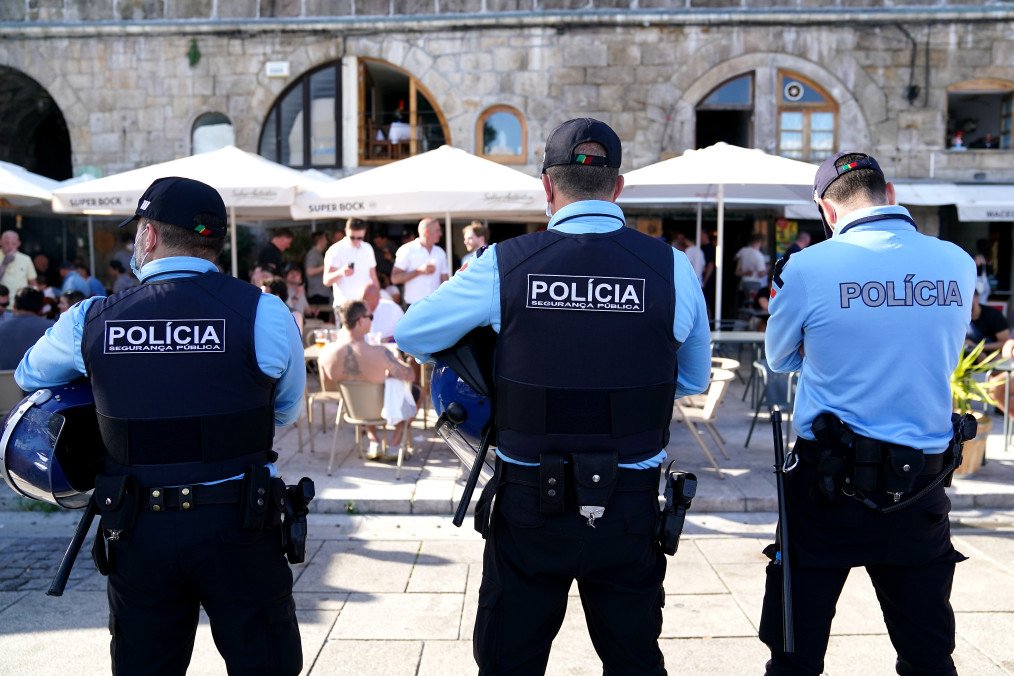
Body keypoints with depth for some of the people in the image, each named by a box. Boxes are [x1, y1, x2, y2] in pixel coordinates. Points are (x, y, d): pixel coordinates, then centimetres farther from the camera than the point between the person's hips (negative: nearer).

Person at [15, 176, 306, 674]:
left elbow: (28, 376, 18)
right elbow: (287, 410, 4)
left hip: (136, 534, 3)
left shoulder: (89, 321, -4)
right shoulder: (263, 313, -11)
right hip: (237, 527, -2)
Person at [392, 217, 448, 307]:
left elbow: (444, 280, 15)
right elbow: (395, 278, -7)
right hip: (414, 305, -4)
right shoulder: (407, 250, -1)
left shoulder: (440, 252, 12)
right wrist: (419, 271, -14)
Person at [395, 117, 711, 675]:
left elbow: (409, 336, 2)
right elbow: (693, 381, 7)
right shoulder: (671, 267, -7)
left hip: (529, 504, -1)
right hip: (629, 507, 2)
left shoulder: (504, 265, -10)